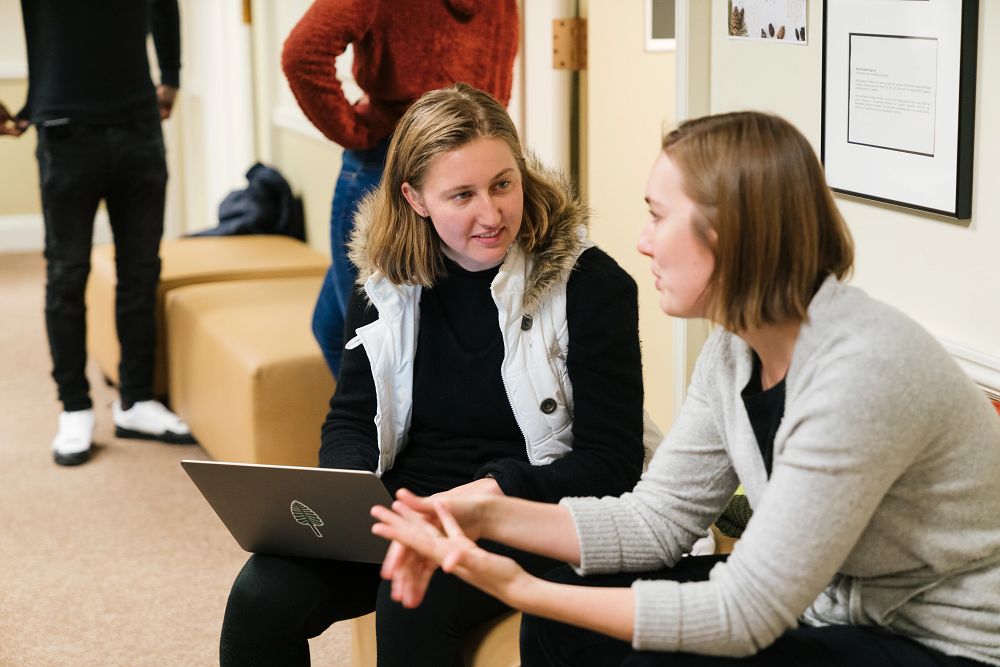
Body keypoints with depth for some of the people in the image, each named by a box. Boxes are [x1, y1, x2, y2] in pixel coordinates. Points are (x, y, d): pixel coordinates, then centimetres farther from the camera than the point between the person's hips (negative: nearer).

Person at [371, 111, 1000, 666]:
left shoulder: (861, 370, -30)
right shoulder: (736, 347, -3)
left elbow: (743, 616, -28)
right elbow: (656, 518, 2)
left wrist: (522, 590, -28)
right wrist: (487, 515, -11)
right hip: (835, 608, 8)